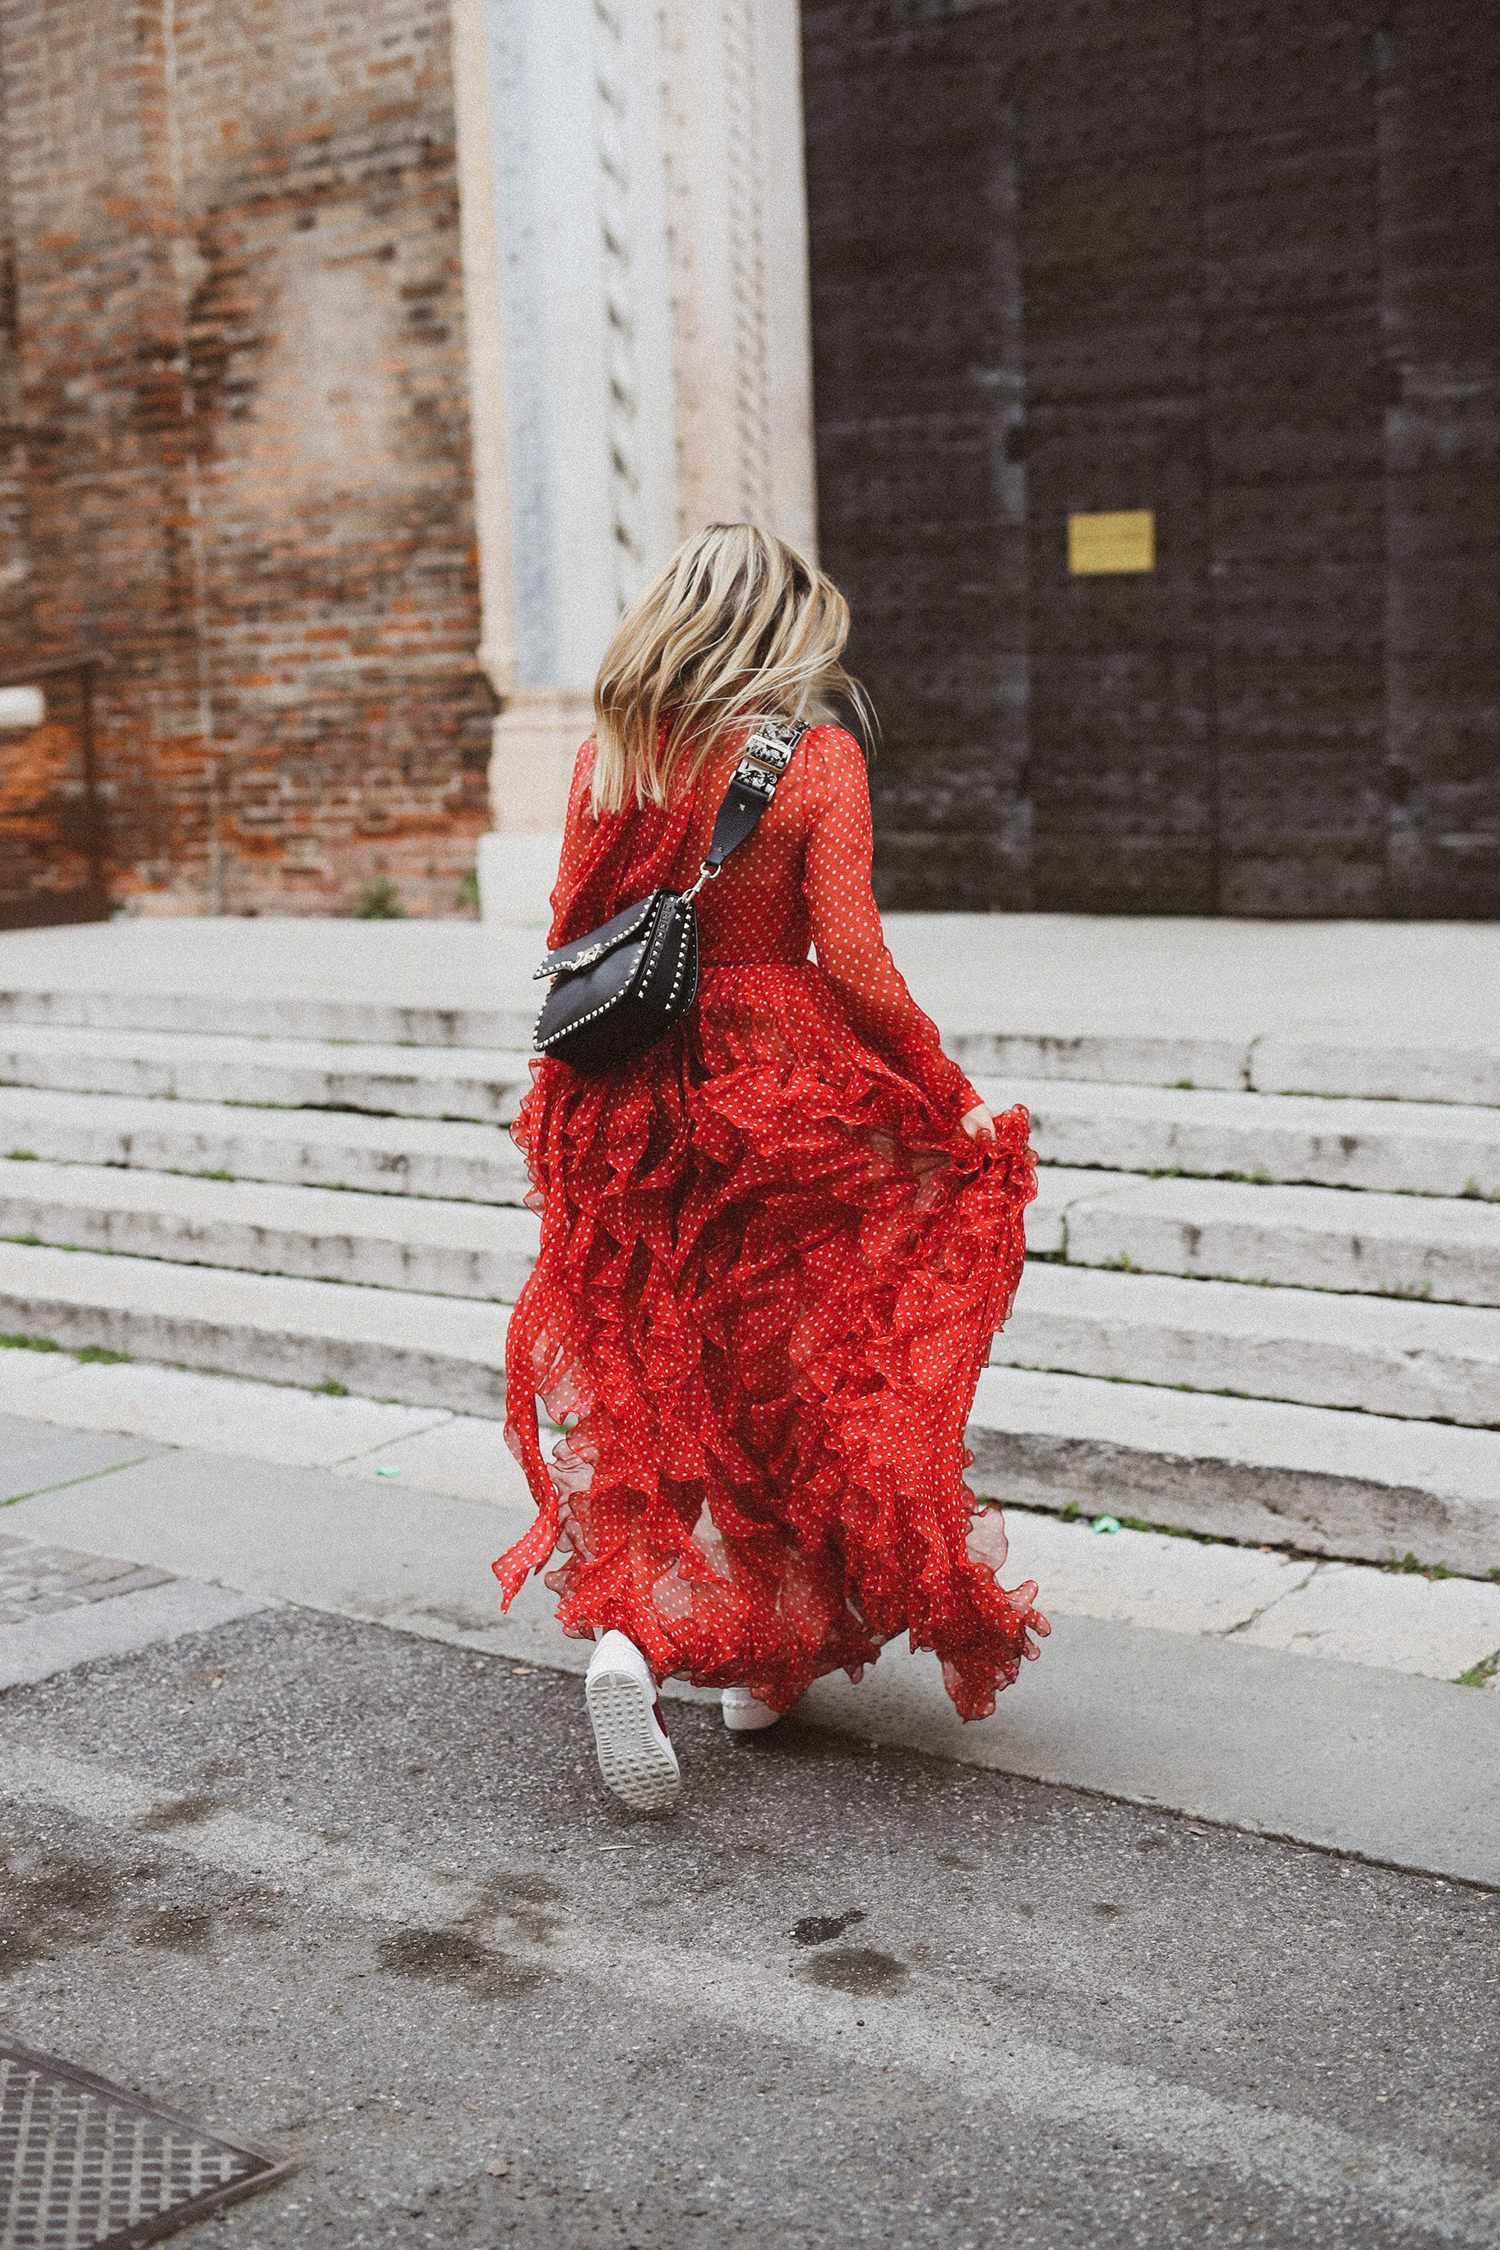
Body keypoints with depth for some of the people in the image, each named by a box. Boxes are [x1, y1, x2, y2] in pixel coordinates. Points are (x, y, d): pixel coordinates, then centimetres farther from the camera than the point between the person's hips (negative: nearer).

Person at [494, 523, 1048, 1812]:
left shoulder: (607, 754, 3)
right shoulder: (816, 758, -9)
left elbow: (572, 933, 7)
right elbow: (854, 965, -14)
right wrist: (947, 1091, -4)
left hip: (624, 1104, 4)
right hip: (779, 1089, -3)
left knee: (655, 1377, 14)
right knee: (789, 1368, 13)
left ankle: (631, 1628, -3)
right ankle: (774, 1648, 21)